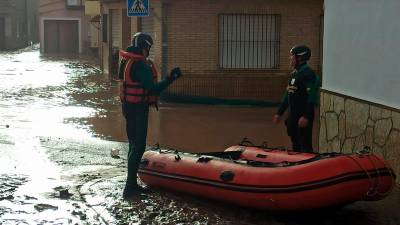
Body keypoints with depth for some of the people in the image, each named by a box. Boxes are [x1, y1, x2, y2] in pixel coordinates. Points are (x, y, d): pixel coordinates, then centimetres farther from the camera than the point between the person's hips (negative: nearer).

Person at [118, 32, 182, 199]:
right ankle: (130, 187, -6)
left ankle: (132, 184, 23)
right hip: (138, 109, -10)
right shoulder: (140, 65, -20)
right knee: (138, 147, -6)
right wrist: (170, 79, -17)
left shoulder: (126, 61, 10)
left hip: (129, 106, 10)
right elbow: (153, 88, -24)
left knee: (134, 144, 16)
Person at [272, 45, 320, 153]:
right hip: (292, 115, 9)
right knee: (295, 145, 17)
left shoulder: (308, 73, -13)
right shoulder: (293, 74, 16)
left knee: (305, 146, -6)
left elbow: (311, 98, -21)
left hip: (303, 117, -9)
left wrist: (306, 116, -26)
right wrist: (279, 113, 21)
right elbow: (287, 95, 22)